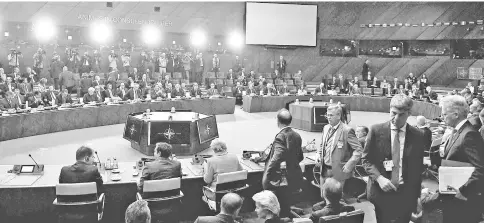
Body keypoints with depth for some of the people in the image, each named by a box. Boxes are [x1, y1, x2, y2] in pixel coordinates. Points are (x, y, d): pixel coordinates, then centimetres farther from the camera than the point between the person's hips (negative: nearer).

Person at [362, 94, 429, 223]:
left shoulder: (418, 136, 2)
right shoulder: (376, 131, -2)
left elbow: (418, 168, 7)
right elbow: (366, 159, 1)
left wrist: (417, 196, 7)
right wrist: (379, 177, -14)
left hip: (406, 195, 0)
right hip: (381, 193, 0)